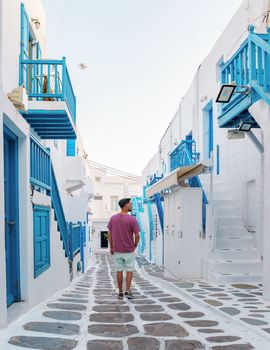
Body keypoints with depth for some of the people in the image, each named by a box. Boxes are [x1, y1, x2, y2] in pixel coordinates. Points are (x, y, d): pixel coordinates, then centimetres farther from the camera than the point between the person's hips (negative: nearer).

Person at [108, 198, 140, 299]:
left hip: (117, 250, 4)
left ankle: (120, 292, 16)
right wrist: (135, 245, 4)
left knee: (119, 270, 11)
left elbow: (110, 234, 4)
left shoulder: (113, 218, -2)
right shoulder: (132, 219, -15)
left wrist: (111, 247, 13)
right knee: (129, 270, 9)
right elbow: (137, 235, -14)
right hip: (129, 250, -3)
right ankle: (127, 291, 3)